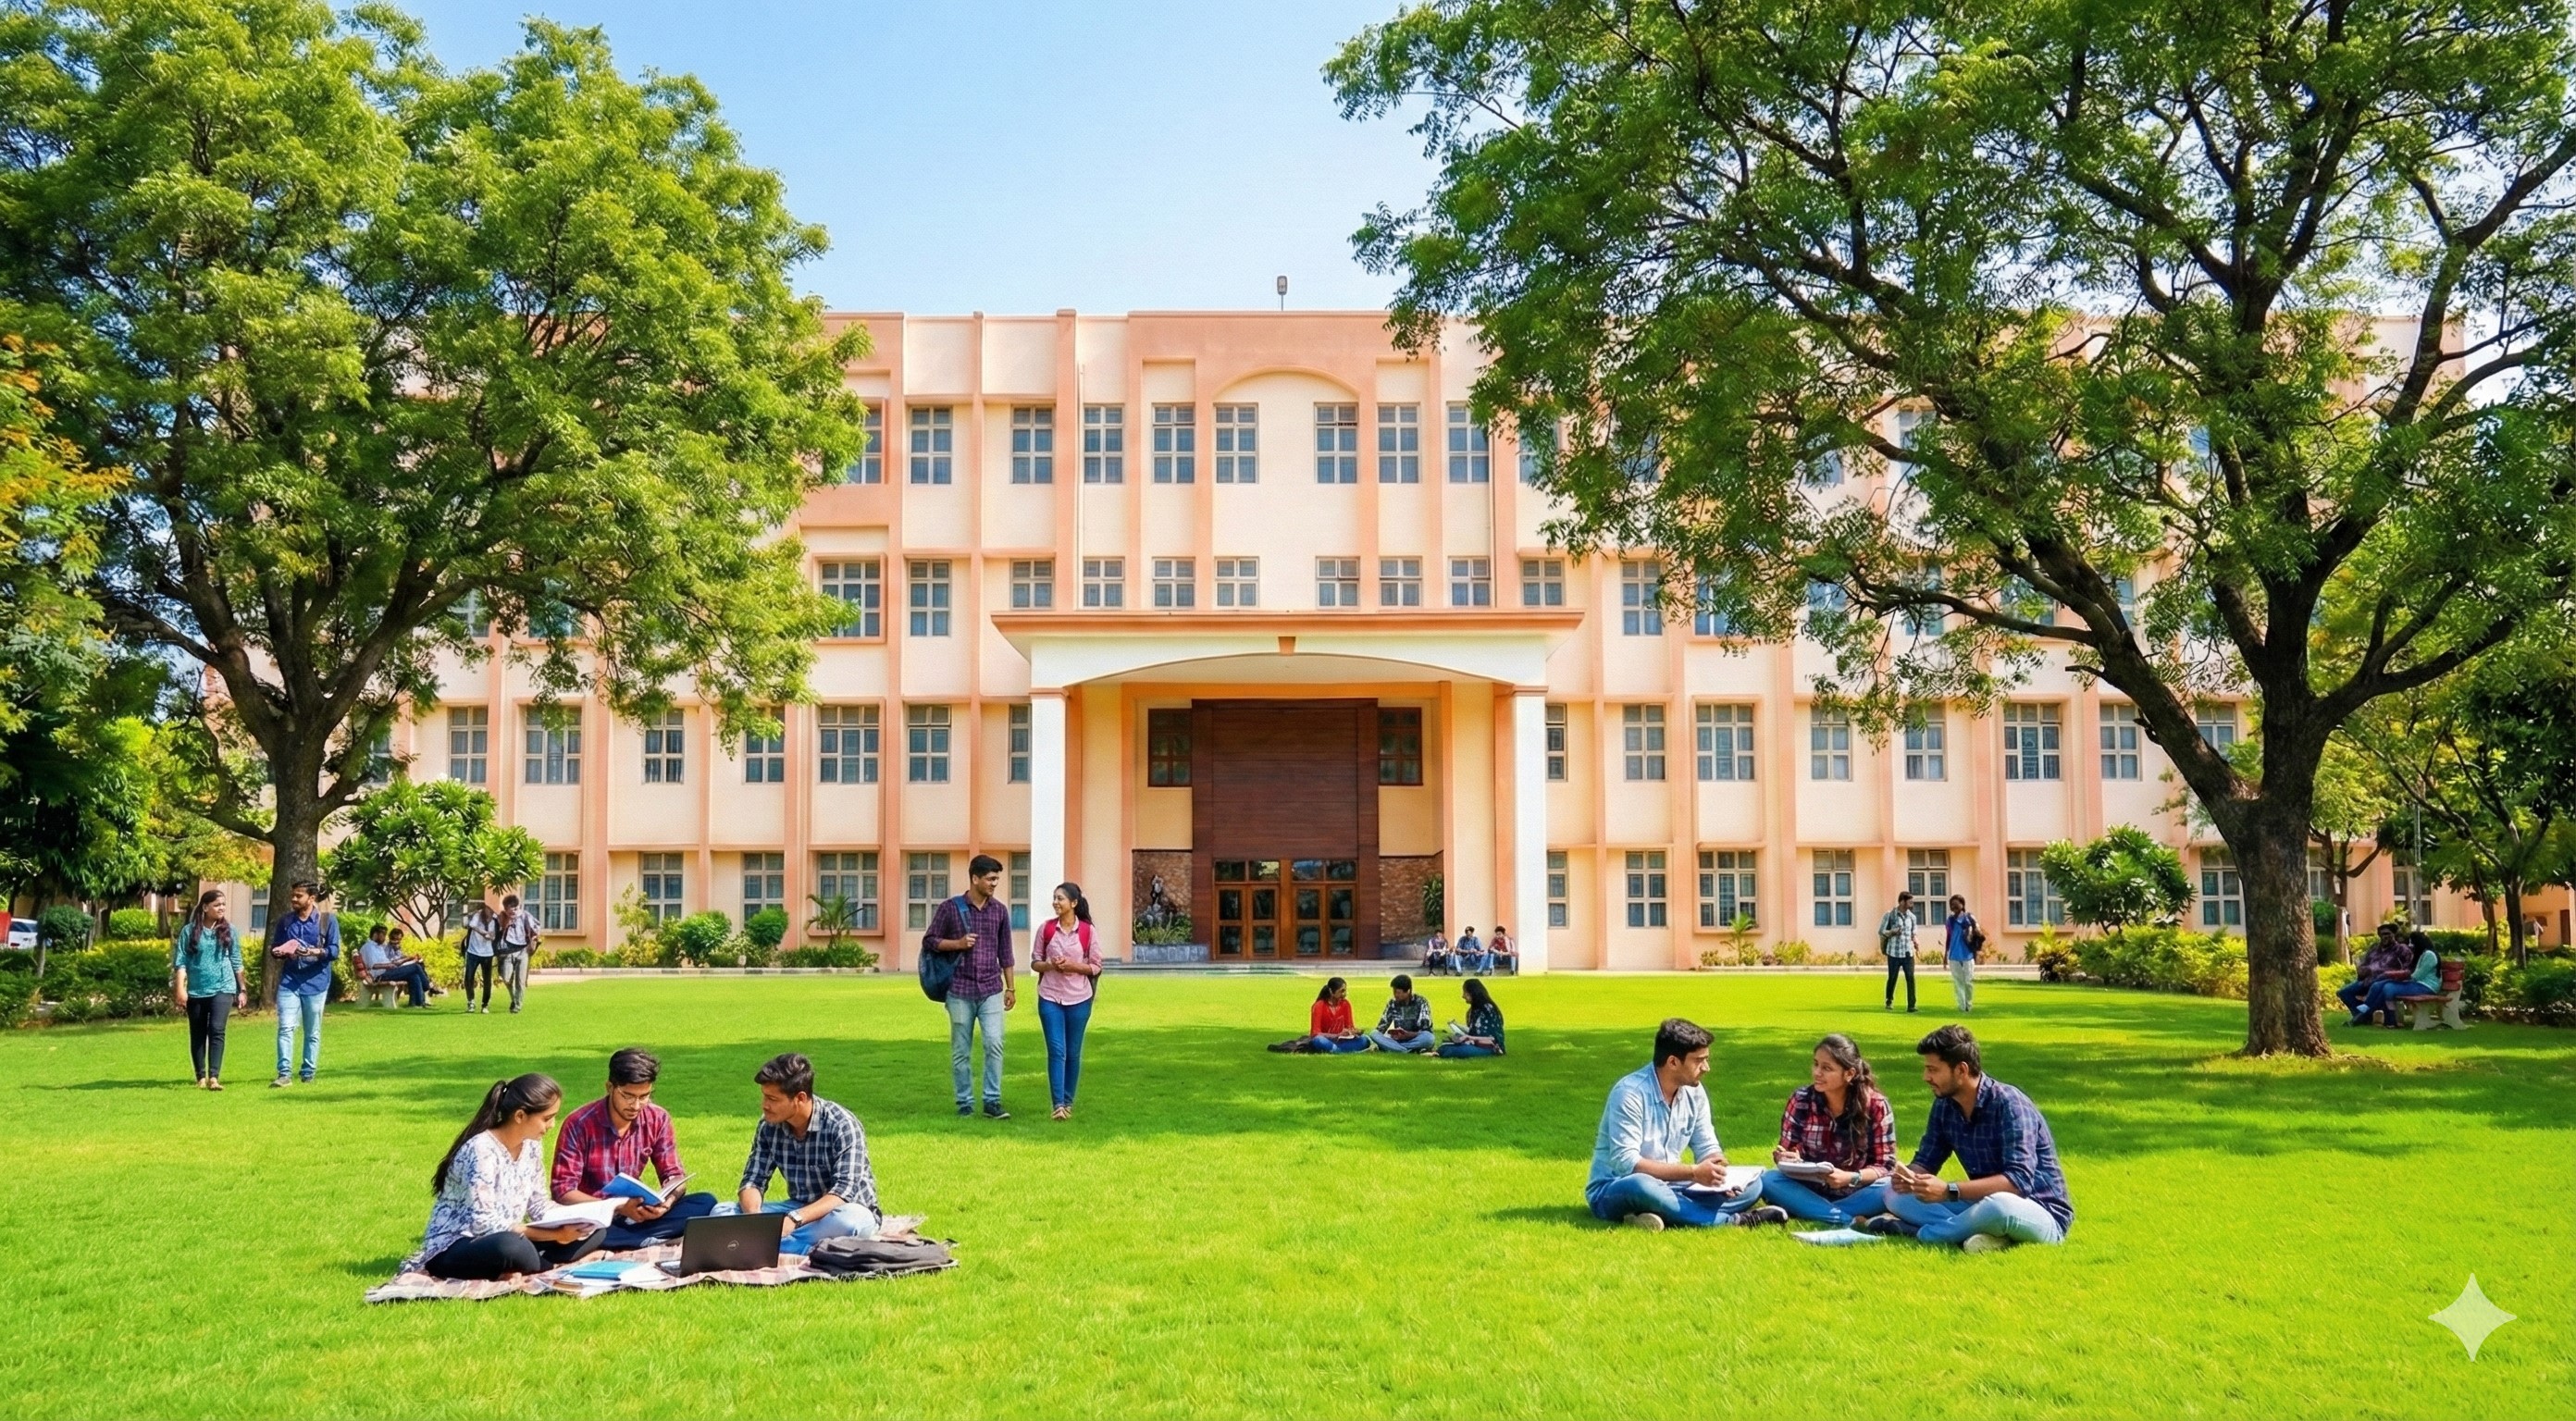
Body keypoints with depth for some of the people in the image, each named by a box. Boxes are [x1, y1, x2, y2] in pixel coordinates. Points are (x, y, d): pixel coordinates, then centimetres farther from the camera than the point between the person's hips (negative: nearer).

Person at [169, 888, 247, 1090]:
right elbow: (181, 961, -3)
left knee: (216, 1030, -15)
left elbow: (236, 961, 11)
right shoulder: (189, 931, -1)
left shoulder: (229, 930, 5)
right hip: (196, 990, 0)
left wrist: (242, 989, 12)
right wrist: (180, 987, -12)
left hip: (222, 988, 0)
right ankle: (201, 1078, 18)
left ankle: (214, 1077, -19)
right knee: (198, 1035, 8)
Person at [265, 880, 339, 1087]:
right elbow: (274, 948, 16)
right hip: (289, 981, 2)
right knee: (285, 1027, -9)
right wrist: (280, 952, -7)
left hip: (316, 982, -2)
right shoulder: (285, 920, 10)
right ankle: (283, 1074, -10)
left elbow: (334, 951, -4)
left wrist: (315, 952, -23)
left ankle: (308, 1074, 15)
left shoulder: (328, 920, -1)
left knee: (313, 1032, 6)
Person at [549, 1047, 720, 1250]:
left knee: (705, 1203, -16)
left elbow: (674, 1175, 2)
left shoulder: (658, 1119, -3)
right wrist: (618, 1208, -30)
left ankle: (619, 1243, -24)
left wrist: (666, 1202, -23)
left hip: (632, 1215, 4)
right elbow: (563, 1191, -17)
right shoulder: (579, 1124, -15)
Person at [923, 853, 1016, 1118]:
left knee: (994, 1044, -11)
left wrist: (1011, 987, 12)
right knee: (960, 1051, 5)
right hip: (960, 991, -1)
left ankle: (992, 1102, -5)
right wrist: (958, 943, -12)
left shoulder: (1000, 911, 8)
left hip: (991, 989, 2)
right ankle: (965, 1103, 15)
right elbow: (929, 941, 3)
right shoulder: (950, 908, -1)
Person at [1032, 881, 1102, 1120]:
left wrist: (1073, 966, -15)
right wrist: (1051, 965, -14)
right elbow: (1035, 962, 7)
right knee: (1056, 1050, -8)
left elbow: (1095, 967, 1)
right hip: (1050, 998, 0)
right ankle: (1058, 1104, -9)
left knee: (1073, 1053, 7)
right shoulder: (1046, 928, 2)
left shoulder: (1087, 931, -2)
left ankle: (1068, 1102, 20)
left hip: (1079, 999, 0)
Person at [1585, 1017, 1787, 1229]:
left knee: (1751, 1185, -8)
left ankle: (1665, 1217, -27)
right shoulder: (1630, 1093, -20)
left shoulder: (1694, 1092, 1)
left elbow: (1707, 1148, 8)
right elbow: (1625, 1162, -26)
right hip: (1614, 1191, -7)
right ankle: (1736, 1220, -27)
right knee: (1642, 1185, -42)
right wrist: (1693, 1172, -29)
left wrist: (1722, 1174, -16)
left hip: (1667, 1187, 7)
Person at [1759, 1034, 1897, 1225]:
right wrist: (1788, 1160, -25)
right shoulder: (1800, 1100, -7)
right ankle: (1852, 1222, -33)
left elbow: (1886, 1165, -10)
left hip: (1855, 1192, -1)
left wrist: (1851, 1178, -29)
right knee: (1768, 1180, -28)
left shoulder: (1876, 1105, -11)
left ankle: (1807, 1212, -29)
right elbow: (1787, 1151, 0)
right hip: (1810, 1190, 1)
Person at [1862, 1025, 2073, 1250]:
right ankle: (1969, 1232, -27)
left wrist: (1949, 1190, -37)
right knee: (1896, 1193, -7)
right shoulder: (1944, 1105, 1)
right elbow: (1925, 1162, 6)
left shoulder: (2009, 1105, -21)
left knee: (1998, 1206, -42)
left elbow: (2019, 1180, -30)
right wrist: (1909, 1177, -19)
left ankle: (1920, 1233, -23)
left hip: (2041, 1213, -7)